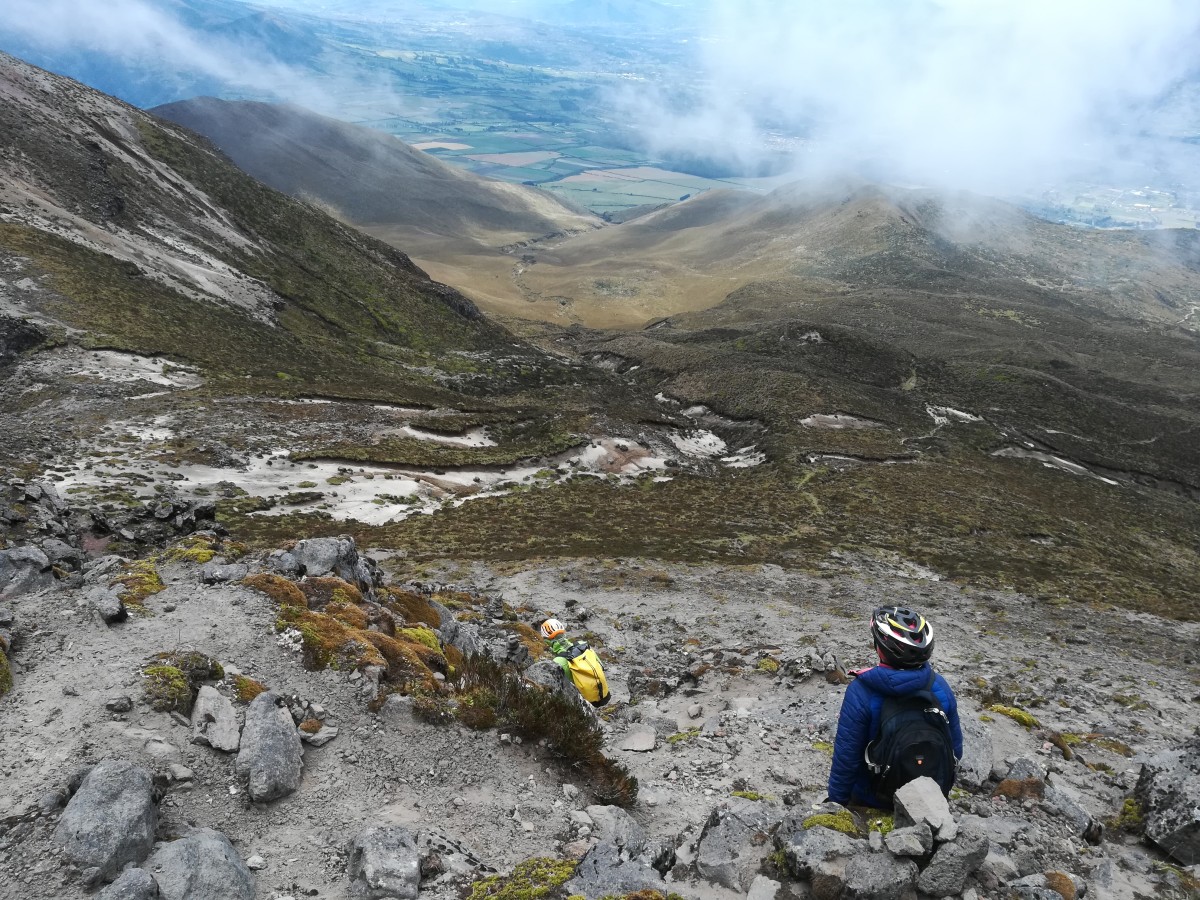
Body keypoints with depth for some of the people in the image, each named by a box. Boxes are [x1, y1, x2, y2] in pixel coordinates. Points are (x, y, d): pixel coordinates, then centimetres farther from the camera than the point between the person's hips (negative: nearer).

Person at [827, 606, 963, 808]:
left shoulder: (861, 692, -24)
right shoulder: (939, 685, -11)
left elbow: (846, 756, -17)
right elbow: (955, 747, 1)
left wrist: (836, 803, -3)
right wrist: (943, 785, 19)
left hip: (875, 800, -4)